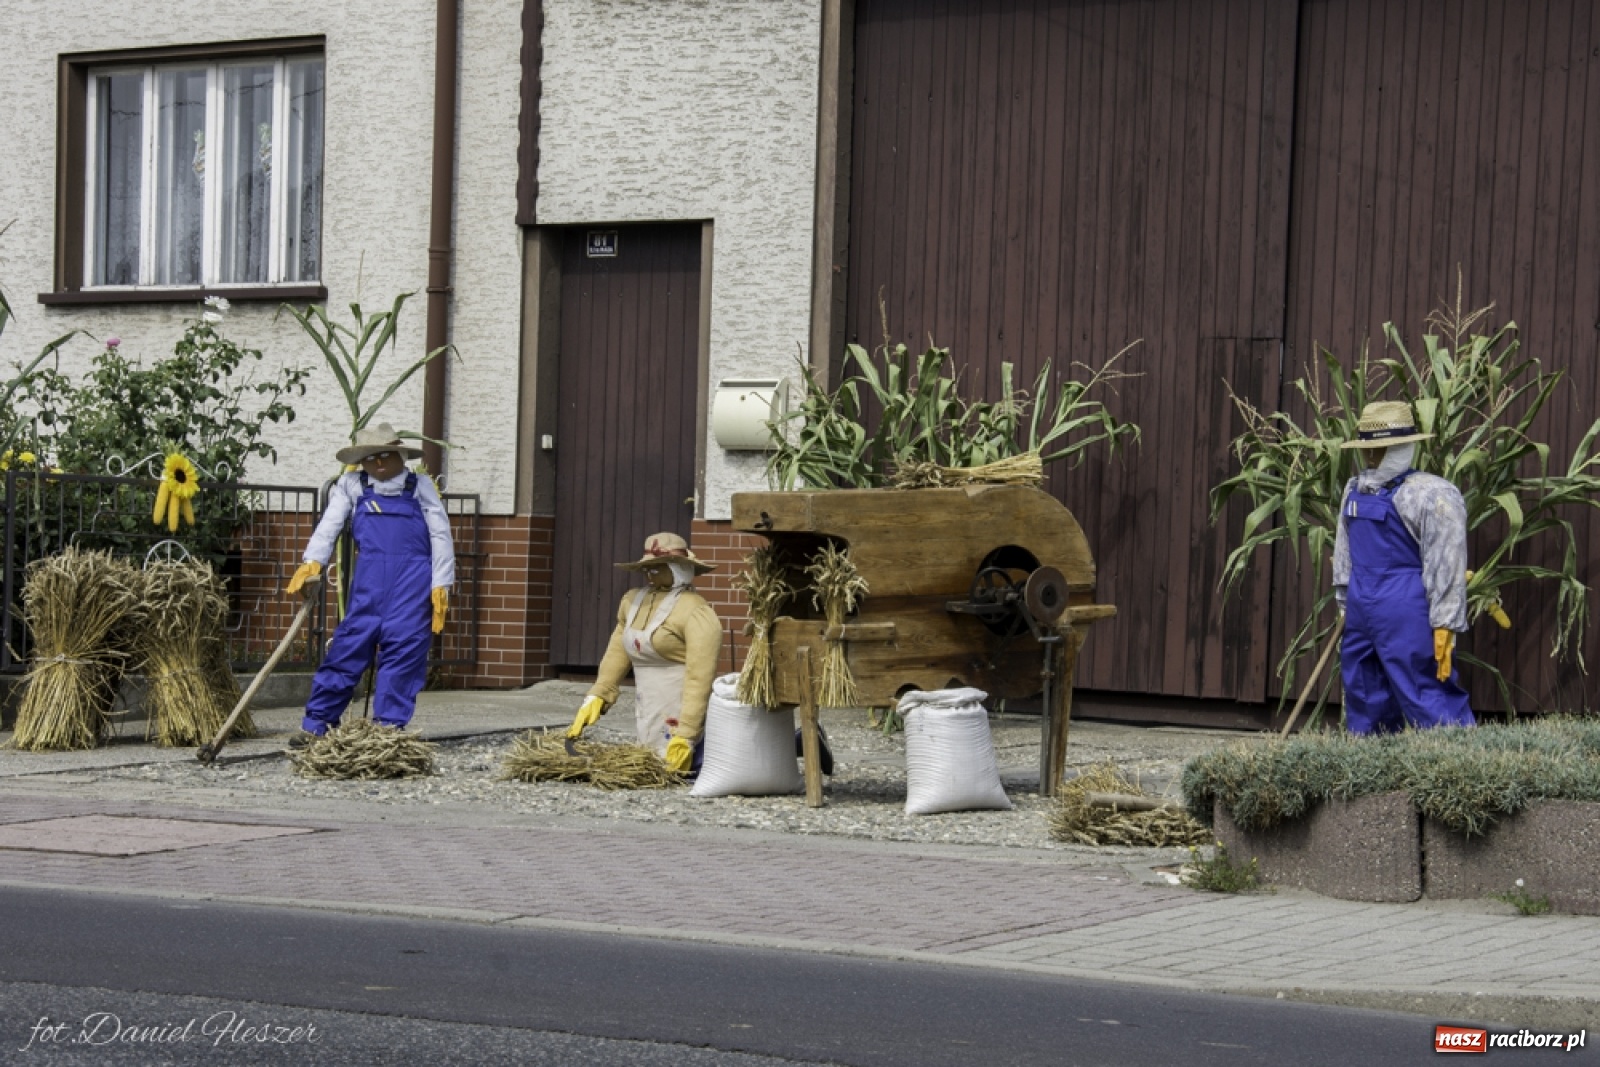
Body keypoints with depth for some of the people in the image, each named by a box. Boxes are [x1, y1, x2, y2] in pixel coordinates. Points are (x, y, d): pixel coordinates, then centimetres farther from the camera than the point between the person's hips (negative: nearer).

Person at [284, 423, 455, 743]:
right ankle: (317, 723, 4)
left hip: (413, 580, 0)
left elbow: (441, 535, 9)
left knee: (403, 653, -3)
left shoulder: (420, 487, 14)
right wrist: (312, 562, -12)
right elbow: (329, 525, 5)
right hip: (369, 580, 0)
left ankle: (389, 726, 3)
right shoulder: (351, 486, 15)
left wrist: (440, 584, 0)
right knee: (348, 647, -1)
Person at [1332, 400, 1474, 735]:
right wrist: (1345, 604, 22)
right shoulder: (1354, 490, 12)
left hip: (1408, 619, -8)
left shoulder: (1431, 495, -13)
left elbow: (1446, 566, -15)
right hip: (1361, 616, 8)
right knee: (1363, 708, 13)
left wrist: (1444, 627, -17)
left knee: (1427, 705, -9)